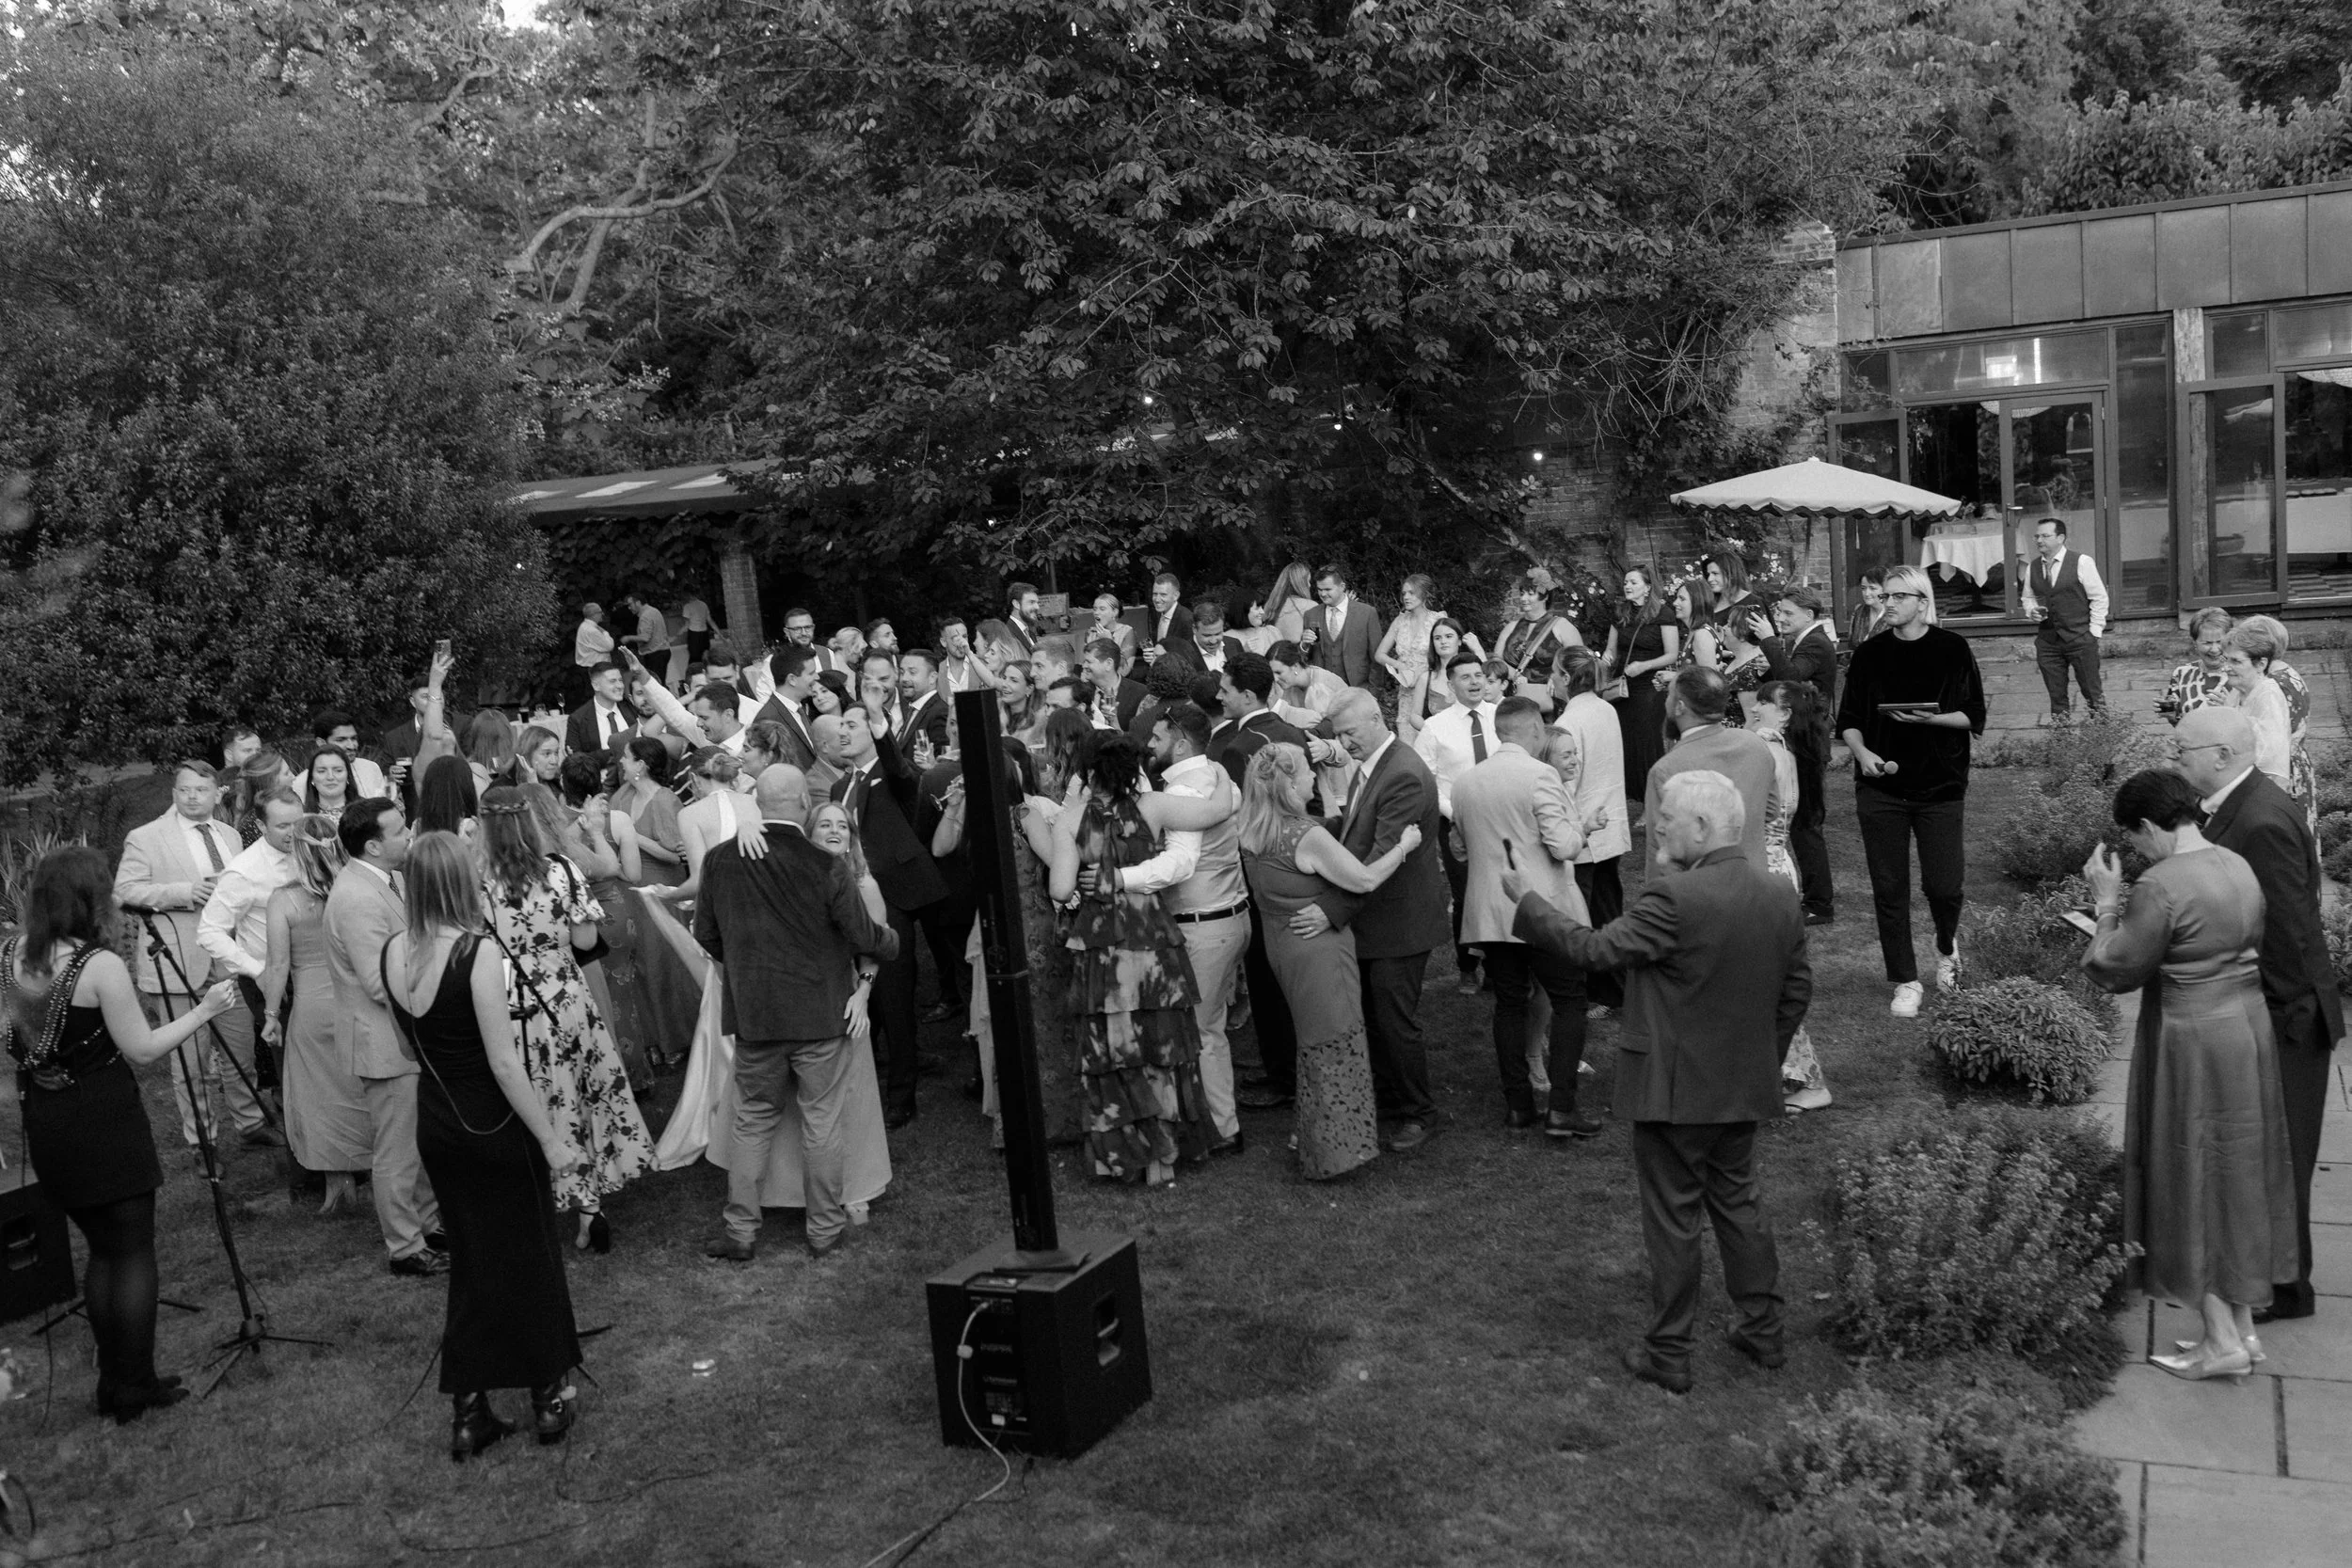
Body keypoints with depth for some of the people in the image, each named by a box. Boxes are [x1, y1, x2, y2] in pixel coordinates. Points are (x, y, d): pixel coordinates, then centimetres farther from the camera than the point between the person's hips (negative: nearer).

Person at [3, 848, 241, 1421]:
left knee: (101, 1249, 18)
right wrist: (205, 1009, -6)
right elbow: (141, 1050, -14)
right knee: (134, 1253, 5)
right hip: (104, 1125, -7)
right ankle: (135, 1388, 10)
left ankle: (113, 1384, 24)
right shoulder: (99, 965, -19)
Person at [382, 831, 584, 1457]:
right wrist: (551, 1137, -16)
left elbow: (411, 1043, 12)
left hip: (436, 1120, 6)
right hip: (494, 1123, -6)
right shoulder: (476, 953, -23)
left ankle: (467, 1412, 23)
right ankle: (547, 1399, 26)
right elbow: (505, 1063, -22)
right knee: (529, 1257, 12)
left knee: (470, 1261, 19)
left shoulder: (394, 953, -3)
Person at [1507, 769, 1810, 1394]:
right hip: (1745, 1088, 7)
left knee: (1672, 1218, 5)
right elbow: (1797, 988, 9)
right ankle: (1763, 1329, 34)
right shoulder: (1782, 895, 1)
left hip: (1675, 1090, -7)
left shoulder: (1673, 898, -24)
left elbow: (1595, 949, -20)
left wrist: (1525, 900, -10)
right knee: (1738, 1200, 23)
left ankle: (1668, 1355, 17)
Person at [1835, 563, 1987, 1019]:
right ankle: (1905, 981, 15)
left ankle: (1947, 947, 31)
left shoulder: (1952, 649, 0)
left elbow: (1974, 717, 0)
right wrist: (1862, 752, -14)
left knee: (1945, 884, -2)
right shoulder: (1869, 654, 4)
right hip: (1881, 787, 2)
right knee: (1889, 889, 2)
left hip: (1941, 786, -1)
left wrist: (1930, 718, -17)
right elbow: (1848, 721, 6)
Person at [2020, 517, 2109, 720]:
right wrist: (2032, 611, -1)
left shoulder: (2081, 562, -7)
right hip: (2047, 640, 4)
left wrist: (2094, 632, -7)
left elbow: (2099, 598, -3)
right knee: (2056, 694, 8)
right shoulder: (2033, 568, 7)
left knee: (2092, 692, 2)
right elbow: (2027, 597, 21)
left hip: (2081, 640, -4)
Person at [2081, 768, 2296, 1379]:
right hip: (2249, 1030, 8)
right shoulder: (2238, 866, 4)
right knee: (2237, 1177, 17)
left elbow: (2114, 970, -15)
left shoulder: (2160, 886, -22)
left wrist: (2108, 903, -3)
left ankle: (2222, 1341, 11)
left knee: (2193, 1184, 5)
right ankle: (2243, 1325, 27)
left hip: (2193, 1047, -8)